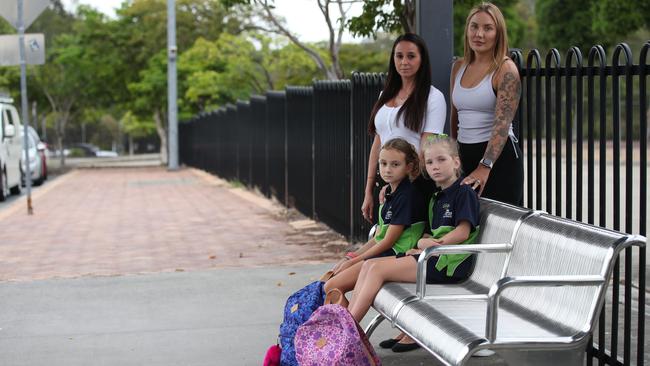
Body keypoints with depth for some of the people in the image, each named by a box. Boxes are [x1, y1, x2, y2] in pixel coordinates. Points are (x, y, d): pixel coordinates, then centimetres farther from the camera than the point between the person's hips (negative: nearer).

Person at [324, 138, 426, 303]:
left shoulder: (407, 196, -14)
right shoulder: (390, 193, 15)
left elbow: (388, 241, -15)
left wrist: (353, 261, -9)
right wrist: (351, 257, 7)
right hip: (382, 253, 10)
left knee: (332, 287, -16)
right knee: (328, 279, 3)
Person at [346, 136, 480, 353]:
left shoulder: (464, 193, -5)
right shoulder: (437, 198, 22)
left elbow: (463, 232, -15)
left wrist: (433, 245, -18)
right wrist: (422, 242, -3)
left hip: (451, 262, -9)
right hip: (434, 257, 9)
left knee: (378, 269, -17)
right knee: (369, 265, -3)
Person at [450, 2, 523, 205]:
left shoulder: (506, 70, -11)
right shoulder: (459, 67, 9)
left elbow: (502, 123, -22)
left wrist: (485, 166, -33)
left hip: (499, 156, -6)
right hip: (465, 154, 6)